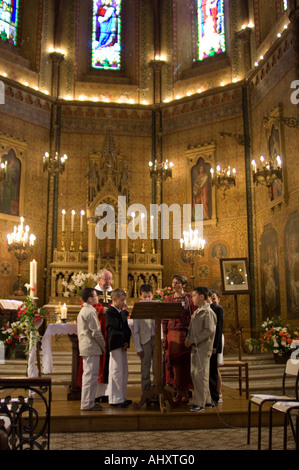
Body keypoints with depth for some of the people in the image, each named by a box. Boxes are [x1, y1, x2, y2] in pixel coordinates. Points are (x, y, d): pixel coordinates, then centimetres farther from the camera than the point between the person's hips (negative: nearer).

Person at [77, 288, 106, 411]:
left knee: (88, 375, 15)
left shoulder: (83, 310, 17)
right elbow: (96, 332, -17)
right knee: (91, 375, -6)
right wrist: (103, 345, -5)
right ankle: (87, 404, -2)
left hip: (85, 347, 11)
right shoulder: (90, 311, -15)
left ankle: (87, 402, 21)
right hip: (92, 347, -11)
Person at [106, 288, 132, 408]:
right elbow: (119, 325, -21)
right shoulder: (110, 312, -10)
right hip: (115, 345, -9)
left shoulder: (121, 312, 16)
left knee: (124, 372, 13)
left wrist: (127, 341, 0)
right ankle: (116, 399, 2)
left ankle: (122, 397, 21)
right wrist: (124, 312, -11)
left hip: (122, 345, 9)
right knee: (117, 372, -5)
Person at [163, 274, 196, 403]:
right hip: (172, 333, 3)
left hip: (185, 333, -3)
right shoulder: (169, 299, 11)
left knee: (185, 362, 0)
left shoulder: (189, 298, 1)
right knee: (174, 361, 3)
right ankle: (178, 391, 11)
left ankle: (186, 391, 9)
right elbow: (164, 318, 10)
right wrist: (164, 335, 3)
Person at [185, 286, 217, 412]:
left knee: (200, 375, -7)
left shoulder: (208, 312, -11)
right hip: (194, 348, 9)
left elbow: (209, 331, -18)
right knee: (194, 374, 12)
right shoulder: (196, 312, 17)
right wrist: (188, 339, 4)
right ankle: (207, 400, 23)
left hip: (203, 348, -9)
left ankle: (200, 403, 0)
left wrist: (194, 340, -17)